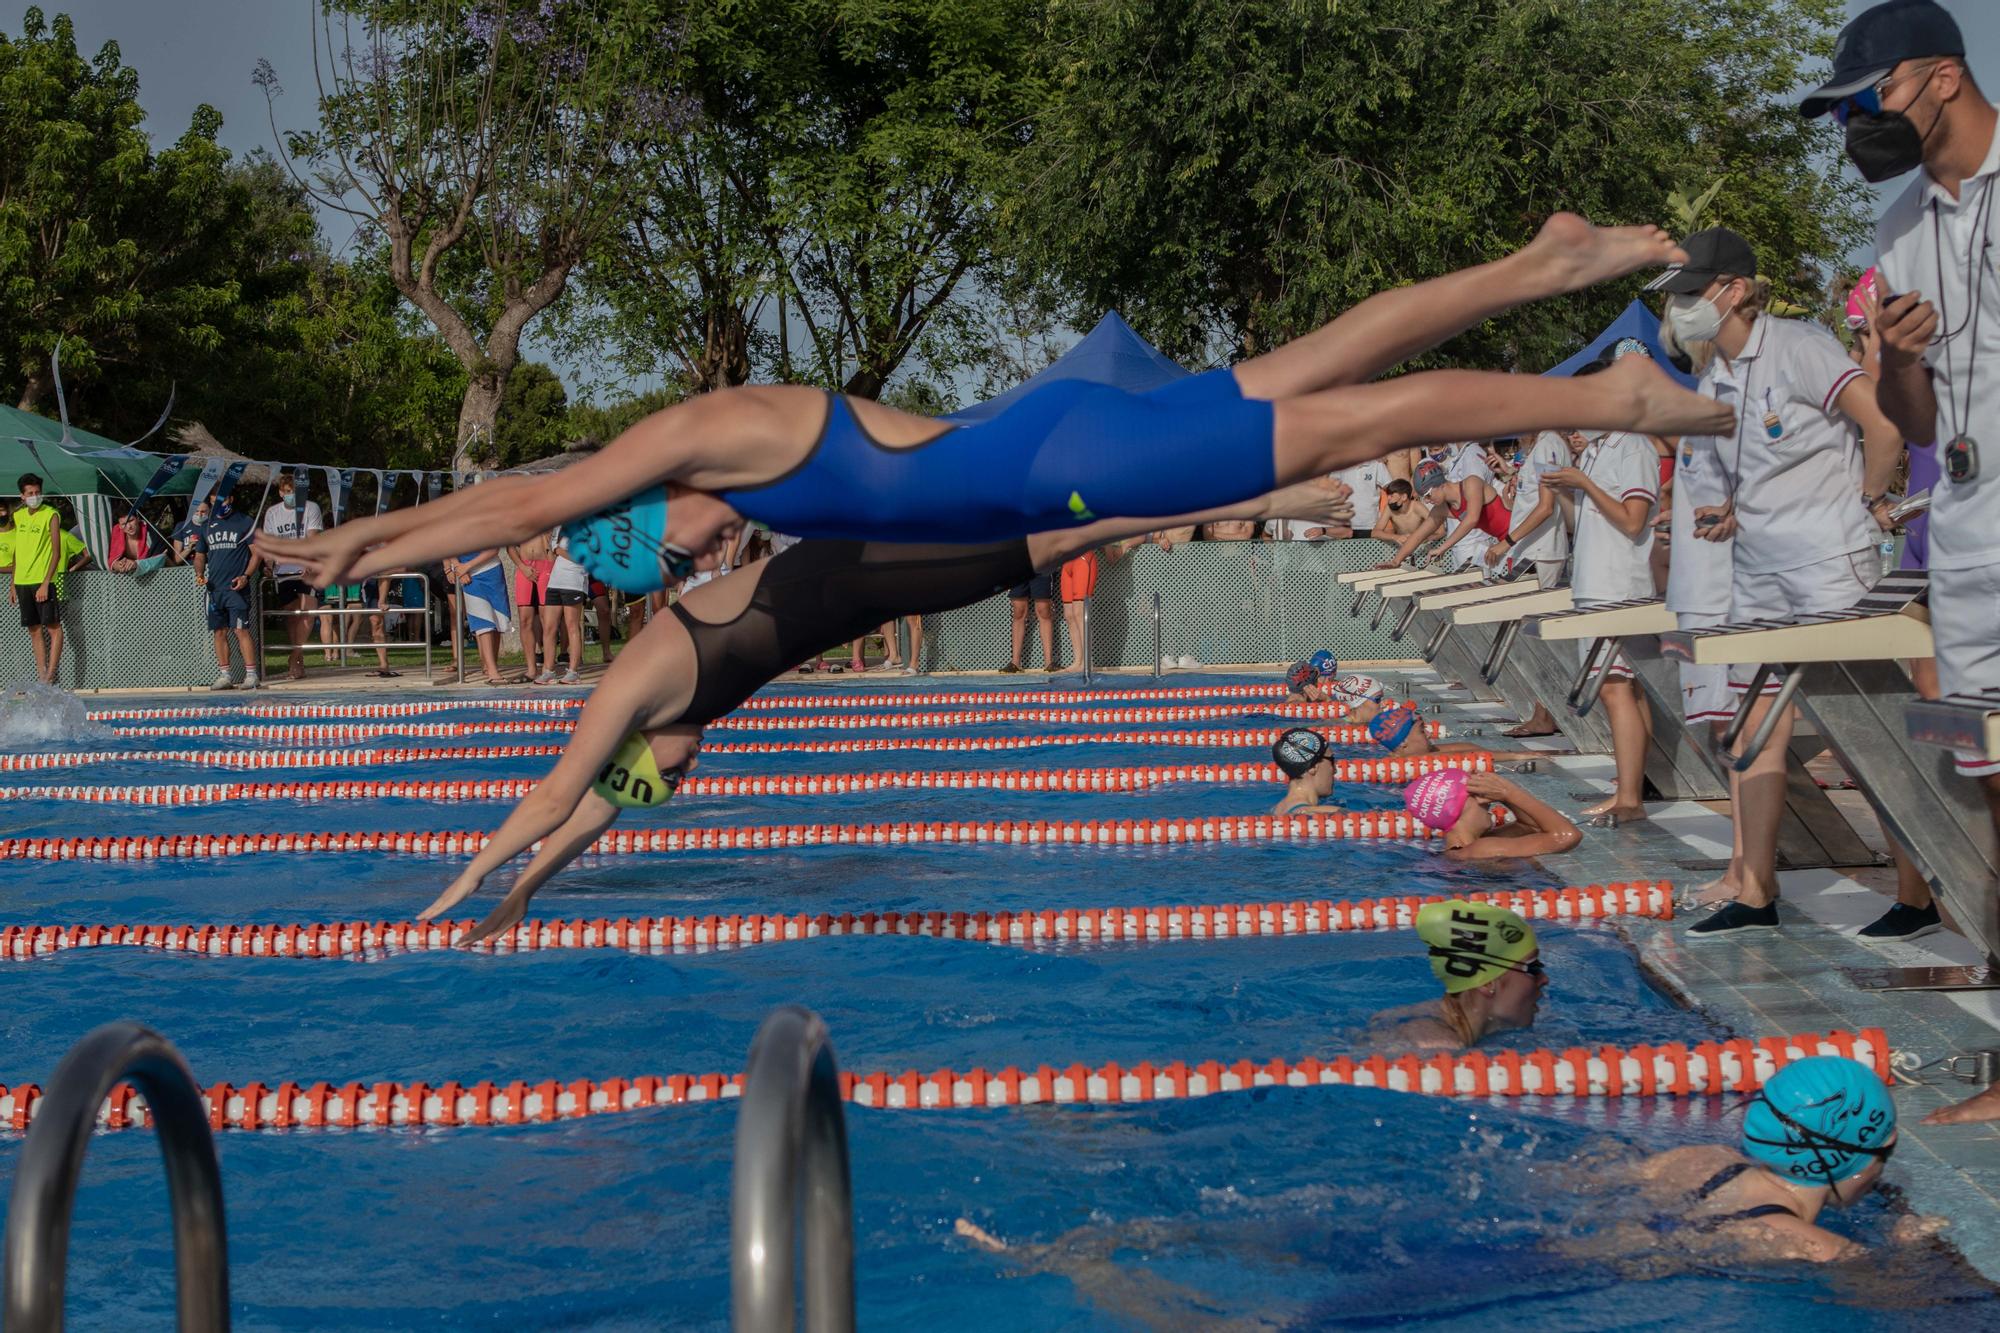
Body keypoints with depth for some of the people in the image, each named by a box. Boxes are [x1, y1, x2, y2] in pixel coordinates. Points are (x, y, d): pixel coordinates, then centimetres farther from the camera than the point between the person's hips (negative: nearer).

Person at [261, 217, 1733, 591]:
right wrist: (379, 524, 25)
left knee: (1358, 419, -6)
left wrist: (361, 544, 0)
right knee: (1324, 365, 13)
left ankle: (1618, 397, -2)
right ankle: (1551, 261, 18)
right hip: (1057, 445, 8)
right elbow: (537, 484, 23)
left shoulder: (699, 429, -13)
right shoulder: (717, 447, 12)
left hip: (1073, 466, -8)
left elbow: (535, 503, -10)